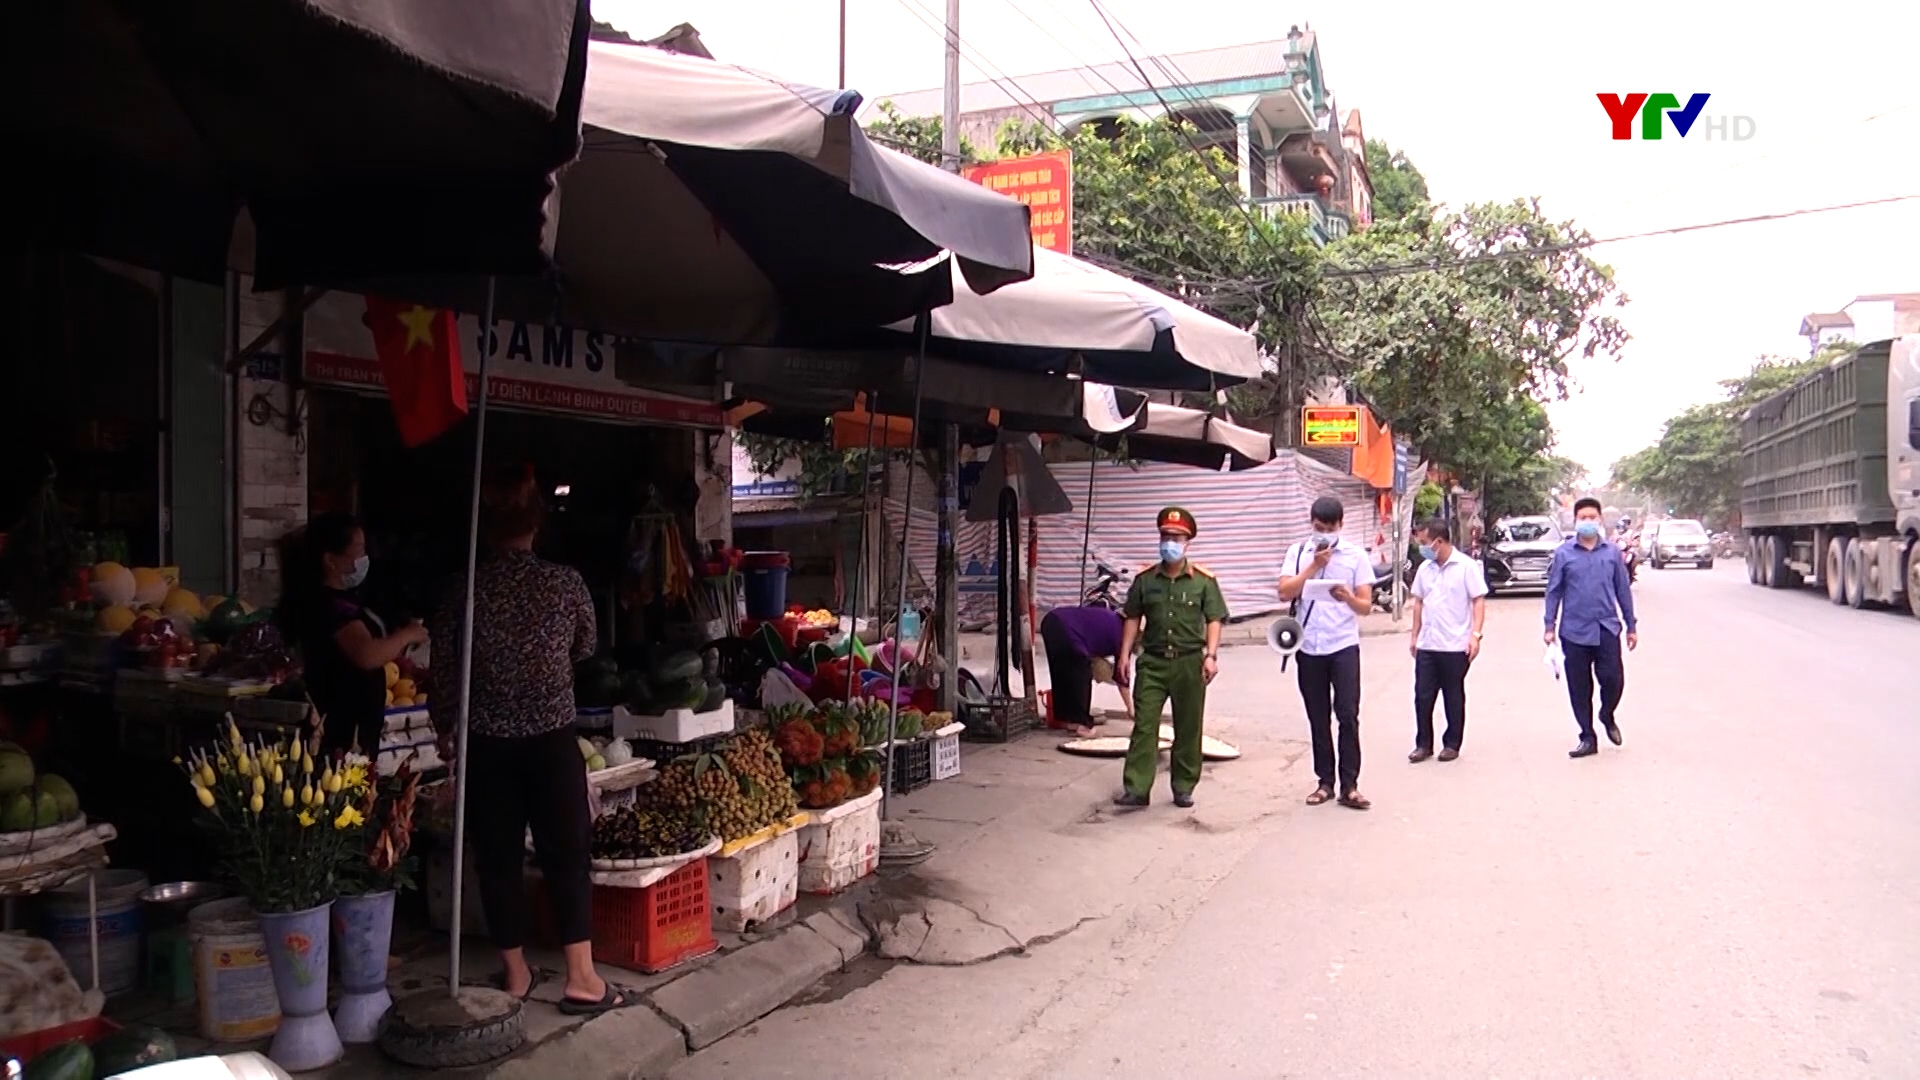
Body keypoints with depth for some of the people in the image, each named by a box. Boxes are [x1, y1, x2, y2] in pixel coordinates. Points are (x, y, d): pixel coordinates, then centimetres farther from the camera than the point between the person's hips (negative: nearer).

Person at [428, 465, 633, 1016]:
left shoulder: (466, 591, -6)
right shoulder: (566, 582, -6)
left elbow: (445, 673, -2)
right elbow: (586, 647, 10)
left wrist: (444, 729, 15)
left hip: (487, 744, 1)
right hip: (552, 740, -1)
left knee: (499, 858, 11)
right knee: (568, 854, 6)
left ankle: (515, 973, 21)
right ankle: (581, 979, 8)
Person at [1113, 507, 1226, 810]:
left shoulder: (1203, 580, 1)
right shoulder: (1145, 579, 6)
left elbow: (1214, 619, 0)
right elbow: (1132, 619, 10)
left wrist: (1211, 655, -11)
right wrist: (1124, 656, 4)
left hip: (1189, 662, -1)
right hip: (1152, 662, 1)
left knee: (1188, 728, 7)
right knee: (1144, 725, -4)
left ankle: (1184, 788, 19)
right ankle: (1136, 789, -3)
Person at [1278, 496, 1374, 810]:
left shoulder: (1356, 556, 2)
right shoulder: (1298, 553, 5)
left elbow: (1366, 606, -1)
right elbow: (1285, 593, -7)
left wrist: (1348, 597, -22)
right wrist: (1314, 566, -14)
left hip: (1344, 646, -2)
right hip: (1309, 647, 2)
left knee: (1348, 715, -7)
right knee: (1318, 719, 8)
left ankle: (1349, 786, -2)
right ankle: (1325, 782, 18)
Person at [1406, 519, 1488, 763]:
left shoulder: (1466, 566, -8)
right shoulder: (1425, 568, 9)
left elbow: (1478, 601, -8)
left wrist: (1476, 634, -16)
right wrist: (1415, 635, 14)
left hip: (1455, 646, -5)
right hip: (1427, 645, 5)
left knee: (1454, 697, 8)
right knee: (1422, 696, 4)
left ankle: (1452, 744, 19)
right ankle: (1423, 744, 15)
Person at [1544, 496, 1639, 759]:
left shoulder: (1612, 552, 5)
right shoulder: (1564, 554, 1)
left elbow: (1623, 589, 9)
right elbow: (1554, 591, 3)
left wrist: (1631, 626, 10)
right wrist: (1550, 626, -2)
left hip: (1607, 628, 1)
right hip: (1575, 631, -1)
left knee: (1613, 679, -6)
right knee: (1579, 687, 4)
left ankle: (1608, 716, 26)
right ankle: (1587, 738, 17)